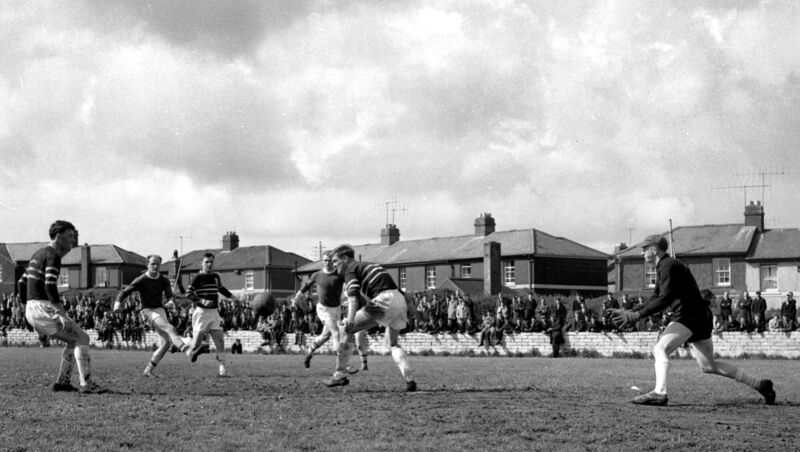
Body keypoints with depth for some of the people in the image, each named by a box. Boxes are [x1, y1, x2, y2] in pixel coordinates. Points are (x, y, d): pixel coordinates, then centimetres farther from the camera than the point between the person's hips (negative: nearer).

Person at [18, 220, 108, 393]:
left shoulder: (39, 253, 19)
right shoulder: (53, 255, -11)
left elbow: (22, 283, 22)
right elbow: (50, 286, -23)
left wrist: (28, 311, 24)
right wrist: (62, 314, -26)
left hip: (31, 309, 10)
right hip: (43, 307, -10)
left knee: (73, 340, 19)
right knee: (82, 338, -8)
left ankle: (62, 382, 15)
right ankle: (86, 384, -15)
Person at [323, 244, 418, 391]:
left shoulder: (350, 270, 4)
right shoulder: (369, 266, 30)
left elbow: (353, 294, -16)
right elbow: (392, 286, 29)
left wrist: (350, 318, -30)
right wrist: (410, 305, 30)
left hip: (384, 301, -8)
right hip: (400, 299, 8)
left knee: (345, 330, 2)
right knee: (392, 343, 26)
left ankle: (340, 374, 1)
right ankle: (409, 378, 7)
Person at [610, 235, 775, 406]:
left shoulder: (668, 266, -12)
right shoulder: (663, 267, 20)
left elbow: (665, 299, -22)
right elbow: (655, 299, 23)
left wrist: (636, 315, -23)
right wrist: (630, 311, 11)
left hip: (690, 314, -10)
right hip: (699, 316, 10)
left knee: (660, 349, -19)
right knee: (708, 366, 13)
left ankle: (659, 393, -35)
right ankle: (759, 384, 17)